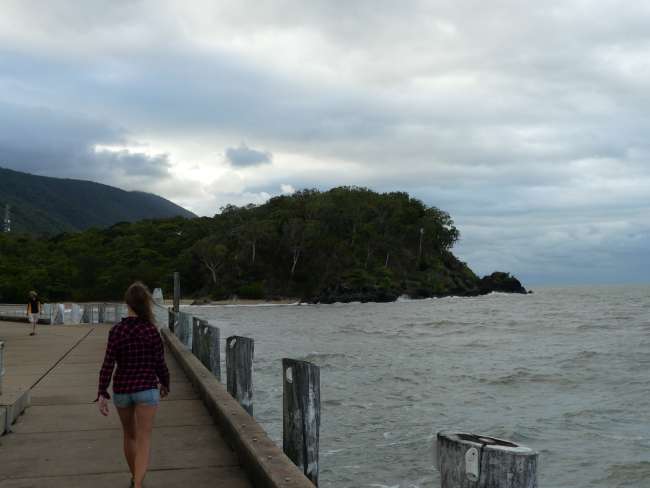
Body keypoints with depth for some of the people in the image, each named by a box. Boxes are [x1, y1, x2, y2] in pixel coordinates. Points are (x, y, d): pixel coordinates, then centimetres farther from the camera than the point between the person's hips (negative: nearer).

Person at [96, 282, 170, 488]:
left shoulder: (116, 330, -7)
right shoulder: (152, 331, -9)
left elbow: (108, 364, -11)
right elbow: (160, 364, -4)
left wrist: (102, 394, -8)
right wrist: (165, 385, 15)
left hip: (122, 390, 3)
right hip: (146, 389, -3)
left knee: (130, 435, 23)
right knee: (144, 441, -3)